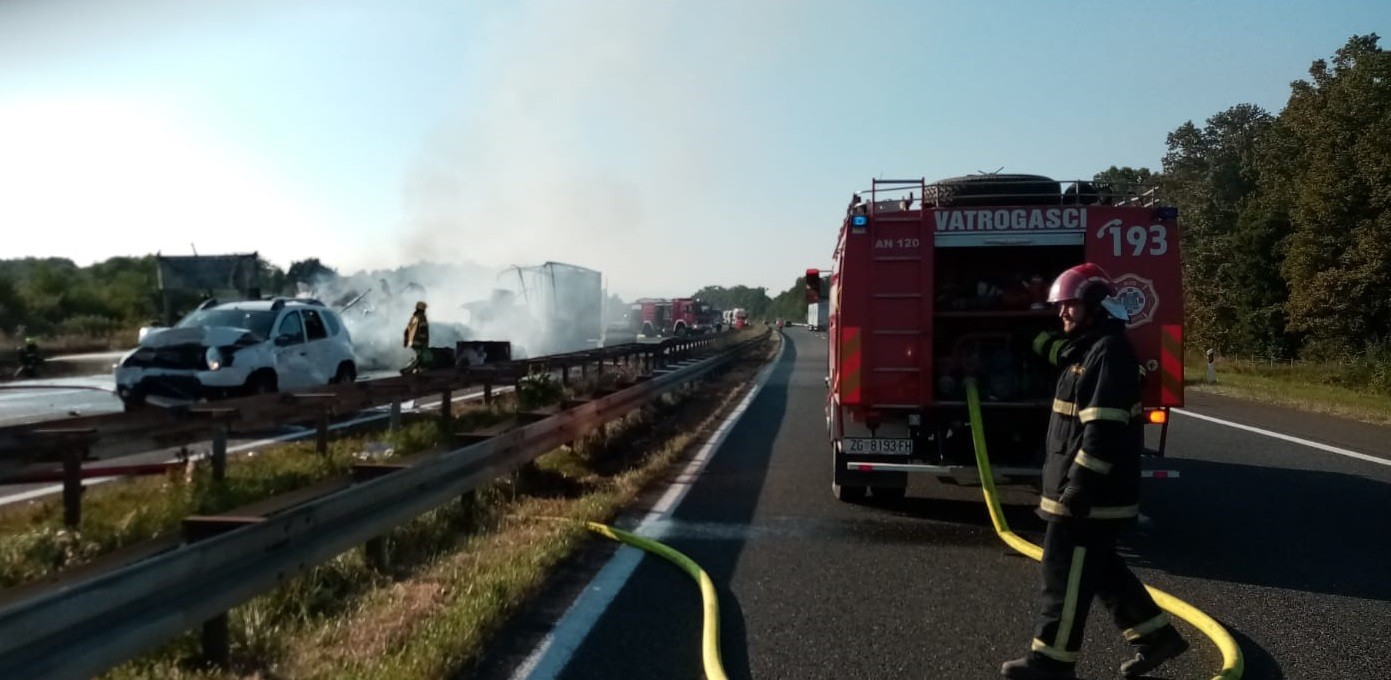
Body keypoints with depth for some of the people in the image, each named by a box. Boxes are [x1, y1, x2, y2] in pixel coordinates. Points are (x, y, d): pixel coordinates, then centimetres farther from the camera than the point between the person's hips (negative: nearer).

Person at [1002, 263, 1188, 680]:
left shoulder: (1110, 352, -18)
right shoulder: (1089, 349, 14)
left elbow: (1103, 429, -25)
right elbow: (1062, 354, 41)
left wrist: (1078, 487, -26)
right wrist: (1038, 341, 58)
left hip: (1092, 492, -10)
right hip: (1089, 488, 10)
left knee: (1065, 574, -2)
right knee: (1101, 569, 18)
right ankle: (1155, 637, 27)